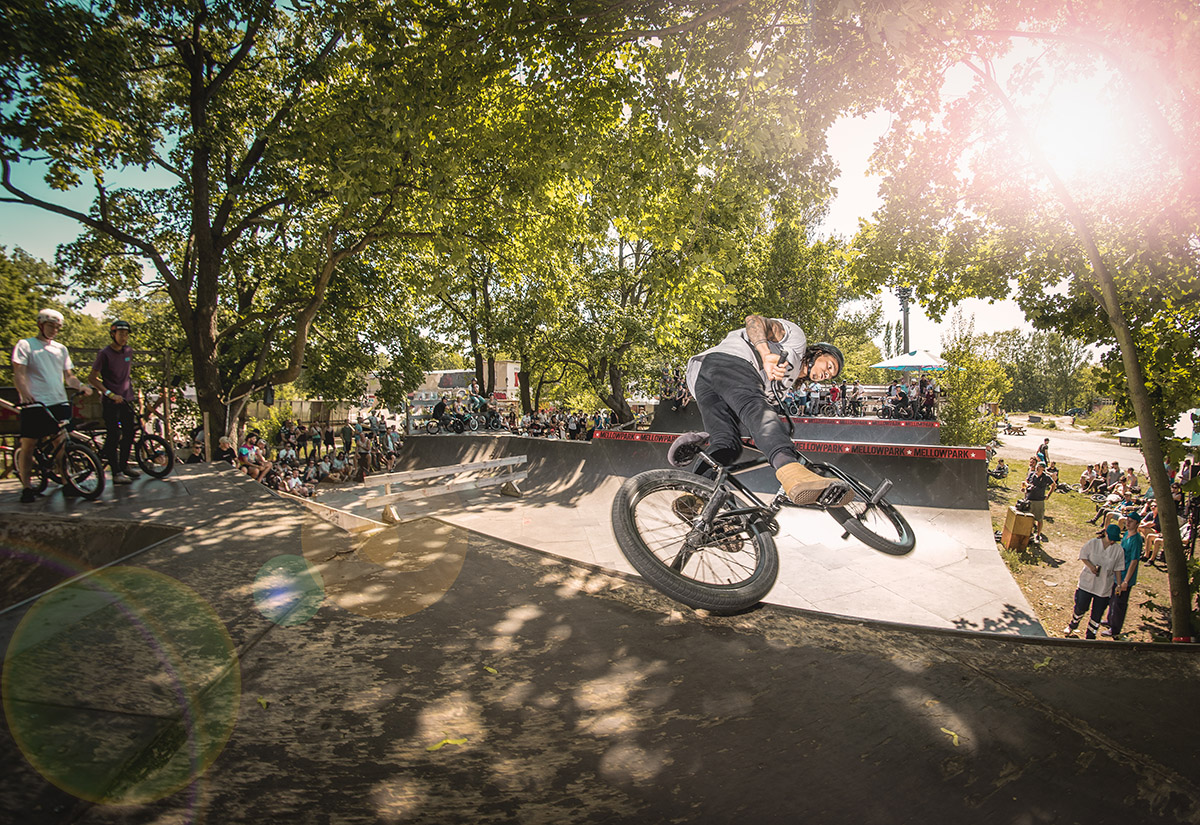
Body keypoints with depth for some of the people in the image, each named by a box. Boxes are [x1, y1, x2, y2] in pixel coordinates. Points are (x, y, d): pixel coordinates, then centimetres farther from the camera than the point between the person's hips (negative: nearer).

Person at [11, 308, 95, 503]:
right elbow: (18, 373, -7)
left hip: (59, 403, 4)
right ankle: (26, 487, 8)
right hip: (34, 404, -4)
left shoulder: (61, 349, 19)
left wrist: (80, 385, -6)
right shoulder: (25, 345, 4)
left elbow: (69, 375, 17)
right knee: (28, 446, 0)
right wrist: (25, 393, -25)